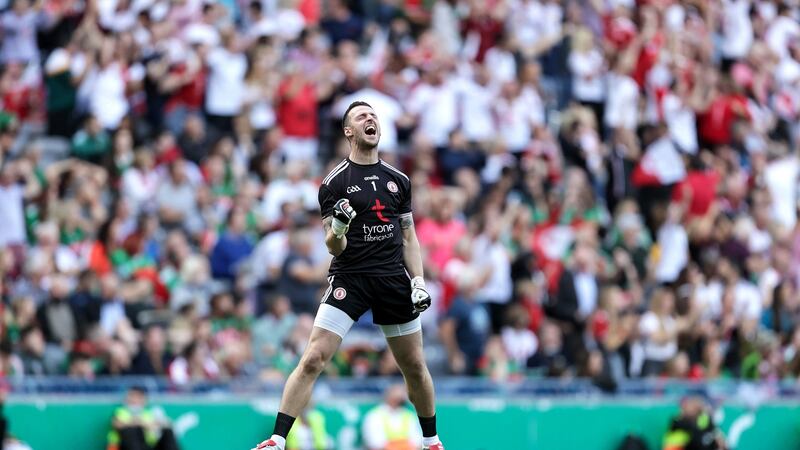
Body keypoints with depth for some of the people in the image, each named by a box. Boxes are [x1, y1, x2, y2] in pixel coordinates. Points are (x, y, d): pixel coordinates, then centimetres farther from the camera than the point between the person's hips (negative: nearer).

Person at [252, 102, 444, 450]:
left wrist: (419, 282, 5)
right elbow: (335, 248, -4)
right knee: (313, 359, -16)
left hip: (394, 278, 4)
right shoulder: (335, 182, -1)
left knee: (415, 368, 9)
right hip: (349, 278, -3)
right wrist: (337, 230, -26)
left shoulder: (399, 180, 11)